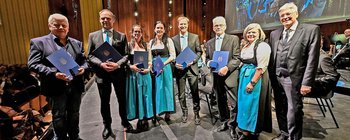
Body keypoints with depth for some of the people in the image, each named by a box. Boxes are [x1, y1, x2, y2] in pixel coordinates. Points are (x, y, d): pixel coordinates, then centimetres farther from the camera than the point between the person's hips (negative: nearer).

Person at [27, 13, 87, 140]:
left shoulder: (77, 43, 11)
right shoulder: (39, 42, -2)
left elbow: (84, 60, 12)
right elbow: (33, 64, -9)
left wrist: (83, 68, -11)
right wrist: (54, 73, -23)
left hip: (75, 86, 4)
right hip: (56, 88, -3)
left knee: (74, 115, 18)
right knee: (59, 117, 11)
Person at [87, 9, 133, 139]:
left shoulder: (121, 36, 2)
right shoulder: (93, 35, 4)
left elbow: (126, 55, -3)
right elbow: (90, 56, 1)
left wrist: (117, 64, -20)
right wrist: (101, 64, -17)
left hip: (118, 73, 0)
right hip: (102, 74, 1)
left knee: (122, 99, 13)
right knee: (104, 102, 14)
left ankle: (125, 122, 35)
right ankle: (107, 126, 34)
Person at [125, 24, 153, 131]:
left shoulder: (146, 45, 9)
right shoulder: (129, 45, 2)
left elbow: (150, 60, 7)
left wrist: (148, 69, -9)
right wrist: (131, 66, -19)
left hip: (145, 73, 2)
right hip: (133, 73, -1)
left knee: (145, 94, 6)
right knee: (135, 95, 4)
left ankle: (145, 118, 18)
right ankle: (140, 118, 17)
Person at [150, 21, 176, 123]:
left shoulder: (168, 40, 0)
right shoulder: (151, 42, 13)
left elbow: (173, 56, -5)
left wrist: (164, 63, -17)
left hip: (165, 67, -4)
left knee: (165, 89, 1)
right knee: (155, 90, 6)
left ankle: (167, 113, 12)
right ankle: (155, 113, 16)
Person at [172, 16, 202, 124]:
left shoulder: (195, 37, 4)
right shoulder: (174, 39, 6)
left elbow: (199, 51, 4)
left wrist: (193, 61, -12)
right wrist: (175, 64, -11)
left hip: (192, 68, -1)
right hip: (179, 69, 1)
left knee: (195, 93, 3)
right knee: (181, 94, 10)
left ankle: (196, 113, 20)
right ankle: (184, 112, 28)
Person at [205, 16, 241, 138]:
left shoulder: (234, 39, 0)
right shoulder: (209, 43, 15)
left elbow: (237, 58, -7)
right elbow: (207, 58, 17)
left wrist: (227, 68, -21)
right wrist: (208, 62, -7)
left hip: (230, 76, -4)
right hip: (216, 76, 5)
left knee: (232, 103, -1)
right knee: (221, 102, 15)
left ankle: (233, 126, 18)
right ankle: (224, 122, 32)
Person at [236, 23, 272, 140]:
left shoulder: (262, 46, -12)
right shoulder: (246, 46, 14)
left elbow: (261, 67, -19)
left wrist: (252, 82, -22)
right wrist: (242, 75, 10)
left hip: (255, 78, -8)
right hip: (245, 76, 9)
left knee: (251, 104, 0)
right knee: (245, 103, 14)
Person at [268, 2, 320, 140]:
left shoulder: (311, 30, -1)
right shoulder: (274, 34, 12)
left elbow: (312, 59, -8)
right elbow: (271, 57, 9)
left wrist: (307, 82, -12)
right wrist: (271, 77, 3)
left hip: (293, 79, -4)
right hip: (276, 78, 5)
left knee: (294, 111, 4)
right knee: (280, 109, 16)